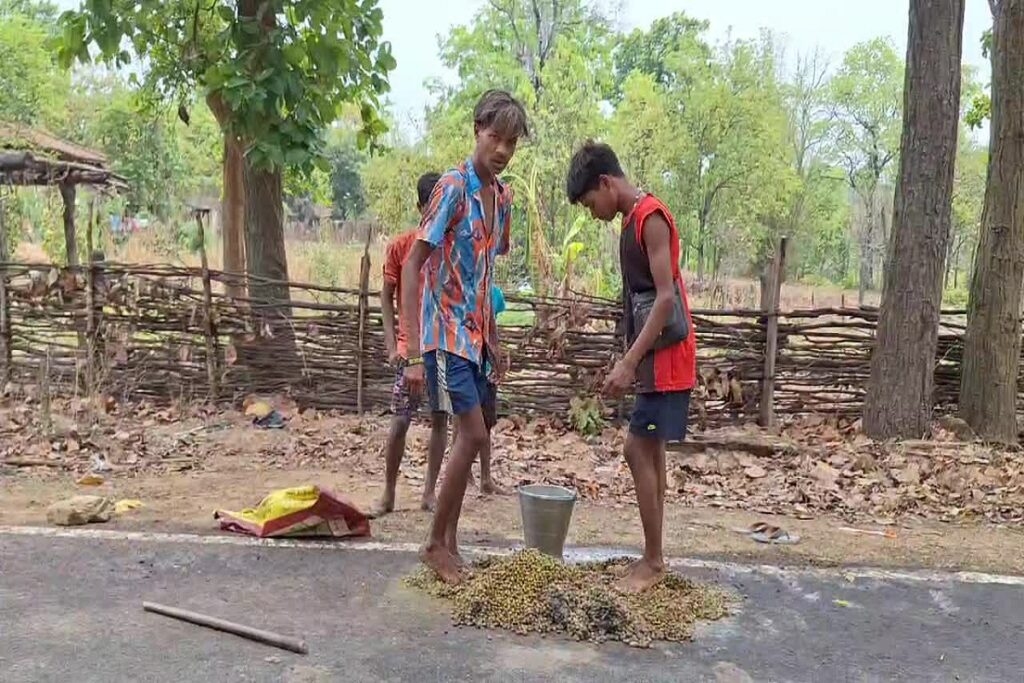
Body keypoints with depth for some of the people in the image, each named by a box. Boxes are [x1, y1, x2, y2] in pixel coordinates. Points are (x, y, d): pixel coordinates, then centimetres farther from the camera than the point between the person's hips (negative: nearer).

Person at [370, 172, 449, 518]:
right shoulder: (400, 245, -2)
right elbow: (387, 295, 2)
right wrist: (391, 343, -7)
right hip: (411, 346, -1)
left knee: (440, 419, 6)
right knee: (399, 421, -3)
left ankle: (430, 491, 16)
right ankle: (388, 494, 9)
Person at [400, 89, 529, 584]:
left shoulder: (502, 195, 8)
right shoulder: (454, 186, -15)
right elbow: (412, 268, -17)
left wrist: (493, 339, 19)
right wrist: (414, 353, -21)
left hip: (475, 331, 8)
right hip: (446, 331, -8)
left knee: (471, 437, 10)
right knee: (473, 436, -9)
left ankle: (449, 542, 22)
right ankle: (435, 543, 8)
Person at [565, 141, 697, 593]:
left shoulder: (650, 217, -13)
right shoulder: (634, 221, 15)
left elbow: (666, 297, -20)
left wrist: (628, 363, -22)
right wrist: (631, 361, 17)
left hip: (664, 358, -10)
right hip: (652, 358, 10)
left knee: (639, 449, -7)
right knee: (648, 451, 11)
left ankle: (653, 561, 3)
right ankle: (652, 558, 19)